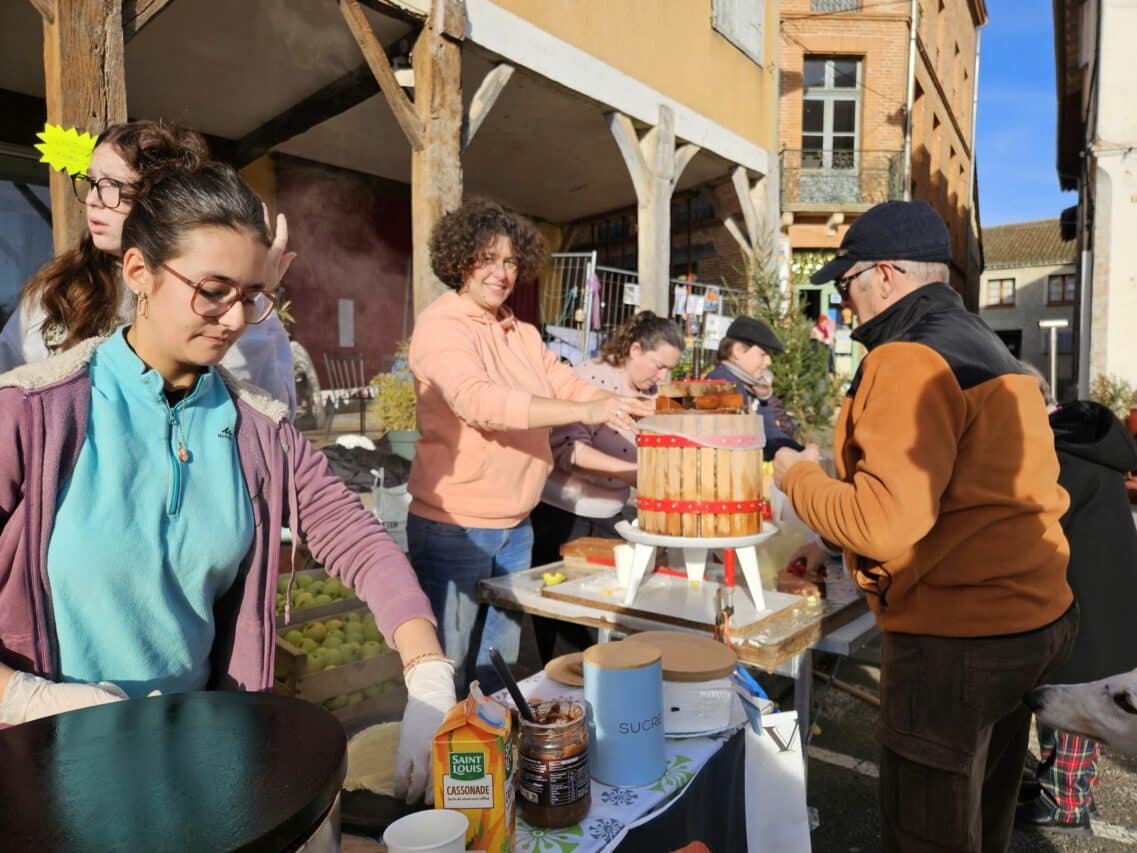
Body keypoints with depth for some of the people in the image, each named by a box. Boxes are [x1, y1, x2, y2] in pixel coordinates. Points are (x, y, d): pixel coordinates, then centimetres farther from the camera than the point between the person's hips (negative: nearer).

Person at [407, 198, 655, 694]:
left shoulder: (523, 335, 10)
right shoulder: (441, 325, -13)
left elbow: (567, 385, 5)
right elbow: (478, 400, -30)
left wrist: (637, 409, -12)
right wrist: (584, 412, -37)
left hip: (516, 527, 7)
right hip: (454, 527, -7)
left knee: (500, 665, 20)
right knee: (448, 672, 7)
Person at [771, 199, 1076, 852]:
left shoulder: (912, 359, -19)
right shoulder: (983, 346, 13)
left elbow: (887, 522, -28)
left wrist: (801, 478, -10)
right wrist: (833, 540, 19)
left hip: (956, 644, -10)